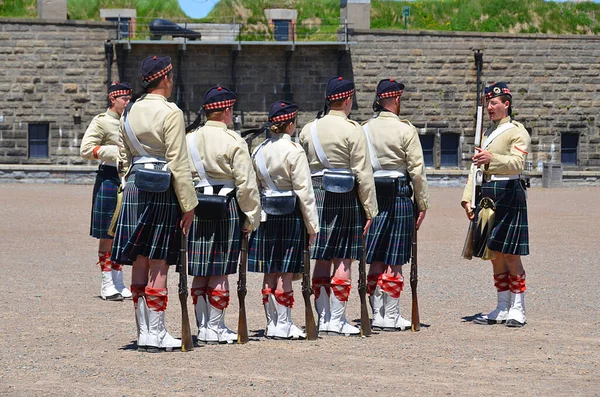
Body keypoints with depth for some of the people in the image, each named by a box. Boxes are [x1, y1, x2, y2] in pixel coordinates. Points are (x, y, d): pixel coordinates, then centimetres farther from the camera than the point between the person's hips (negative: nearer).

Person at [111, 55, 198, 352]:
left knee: (140, 264, 9)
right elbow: (179, 163, -12)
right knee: (158, 266, -3)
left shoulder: (129, 112, 10)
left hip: (133, 187, 6)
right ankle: (156, 335, -1)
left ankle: (144, 332, 12)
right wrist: (189, 205, -9)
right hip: (162, 191, -6)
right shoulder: (170, 113, -11)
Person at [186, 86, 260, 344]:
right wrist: (251, 218, -3)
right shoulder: (233, 142, -8)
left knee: (200, 273, 9)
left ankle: (202, 327, 15)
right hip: (226, 210, -5)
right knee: (220, 273, 0)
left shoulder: (189, 139, 7)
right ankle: (215, 328, 4)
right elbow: (247, 184, -10)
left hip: (196, 209, 5)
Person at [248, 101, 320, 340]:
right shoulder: (294, 151, -11)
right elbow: (304, 191, -11)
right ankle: (283, 326, 0)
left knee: (270, 273, 9)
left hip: (267, 213, 6)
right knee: (286, 274, -2)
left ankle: (272, 324, 15)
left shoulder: (259, 151, 7)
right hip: (290, 214, -6)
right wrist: (312, 226, -6)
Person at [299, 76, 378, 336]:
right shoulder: (352, 130, -8)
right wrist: (370, 210, -6)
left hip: (316, 197, 5)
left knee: (321, 261, 9)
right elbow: (363, 174, -10)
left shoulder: (308, 130, 8)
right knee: (342, 261, -1)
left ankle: (323, 319, 14)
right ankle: (337, 321, -1)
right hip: (345, 198, -5)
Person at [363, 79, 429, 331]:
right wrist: (423, 204, -1)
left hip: (372, 196, 5)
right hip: (398, 196, -5)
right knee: (394, 262, 0)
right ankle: (391, 317, 2)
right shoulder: (405, 130, -8)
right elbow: (416, 170, -9)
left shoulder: (365, 129, 6)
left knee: (376, 260, 10)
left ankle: (377, 314, 13)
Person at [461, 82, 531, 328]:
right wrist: (468, 199, 8)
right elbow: (476, 168, 18)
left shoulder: (517, 132, -4)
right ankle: (502, 308, 14)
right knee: (495, 255, 8)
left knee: (511, 254, -6)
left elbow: (517, 163, -20)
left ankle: (517, 309, 1)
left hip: (508, 195, -7)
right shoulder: (487, 133, 18)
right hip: (487, 195, 7)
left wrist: (492, 159, -37)